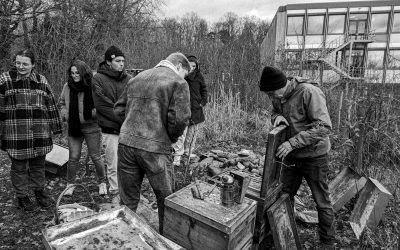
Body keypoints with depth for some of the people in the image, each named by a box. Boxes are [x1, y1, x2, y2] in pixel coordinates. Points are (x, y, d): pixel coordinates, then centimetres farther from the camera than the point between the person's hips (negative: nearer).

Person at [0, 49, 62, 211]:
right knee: (19, 166, 10)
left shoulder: (41, 81, 6)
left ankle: (39, 190, 34)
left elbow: (51, 105, 10)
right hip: (15, 133, -2)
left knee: (38, 164, 15)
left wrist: (56, 127, 9)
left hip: (39, 132, 2)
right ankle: (22, 196, 28)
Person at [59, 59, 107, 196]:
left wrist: (92, 112, -21)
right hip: (73, 127, 3)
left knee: (95, 156, 6)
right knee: (73, 157, 7)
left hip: (91, 127, -3)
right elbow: (62, 102, 20)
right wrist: (64, 113, 3)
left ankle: (102, 182, 27)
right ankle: (70, 184, 28)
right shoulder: (67, 87, 2)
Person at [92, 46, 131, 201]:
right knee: (113, 165, 6)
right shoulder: (98, 79, -2)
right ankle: (115, 194, 23)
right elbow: (102, 105, -9)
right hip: (111, 130, -3)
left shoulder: (129, 79, 8)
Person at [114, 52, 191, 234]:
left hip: (126, 143, 5)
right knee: (166, 201, 16)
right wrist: (171, 139, 2)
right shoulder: (178, 83, -5)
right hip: (155, 149, -5)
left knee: (128, 200, 19)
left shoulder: (136, 78, 14)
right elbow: (179, 118, -16)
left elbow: (119, 110, 14)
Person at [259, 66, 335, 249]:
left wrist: (292, 143, -32)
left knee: (322, 202, 10)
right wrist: (277, 117, -13)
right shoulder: (278, 96, -4)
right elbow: (274, 113, 12)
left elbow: (323, 127, -27)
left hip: (313, 156, -6)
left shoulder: (309, 92, -25)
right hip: (291, 156, 6)